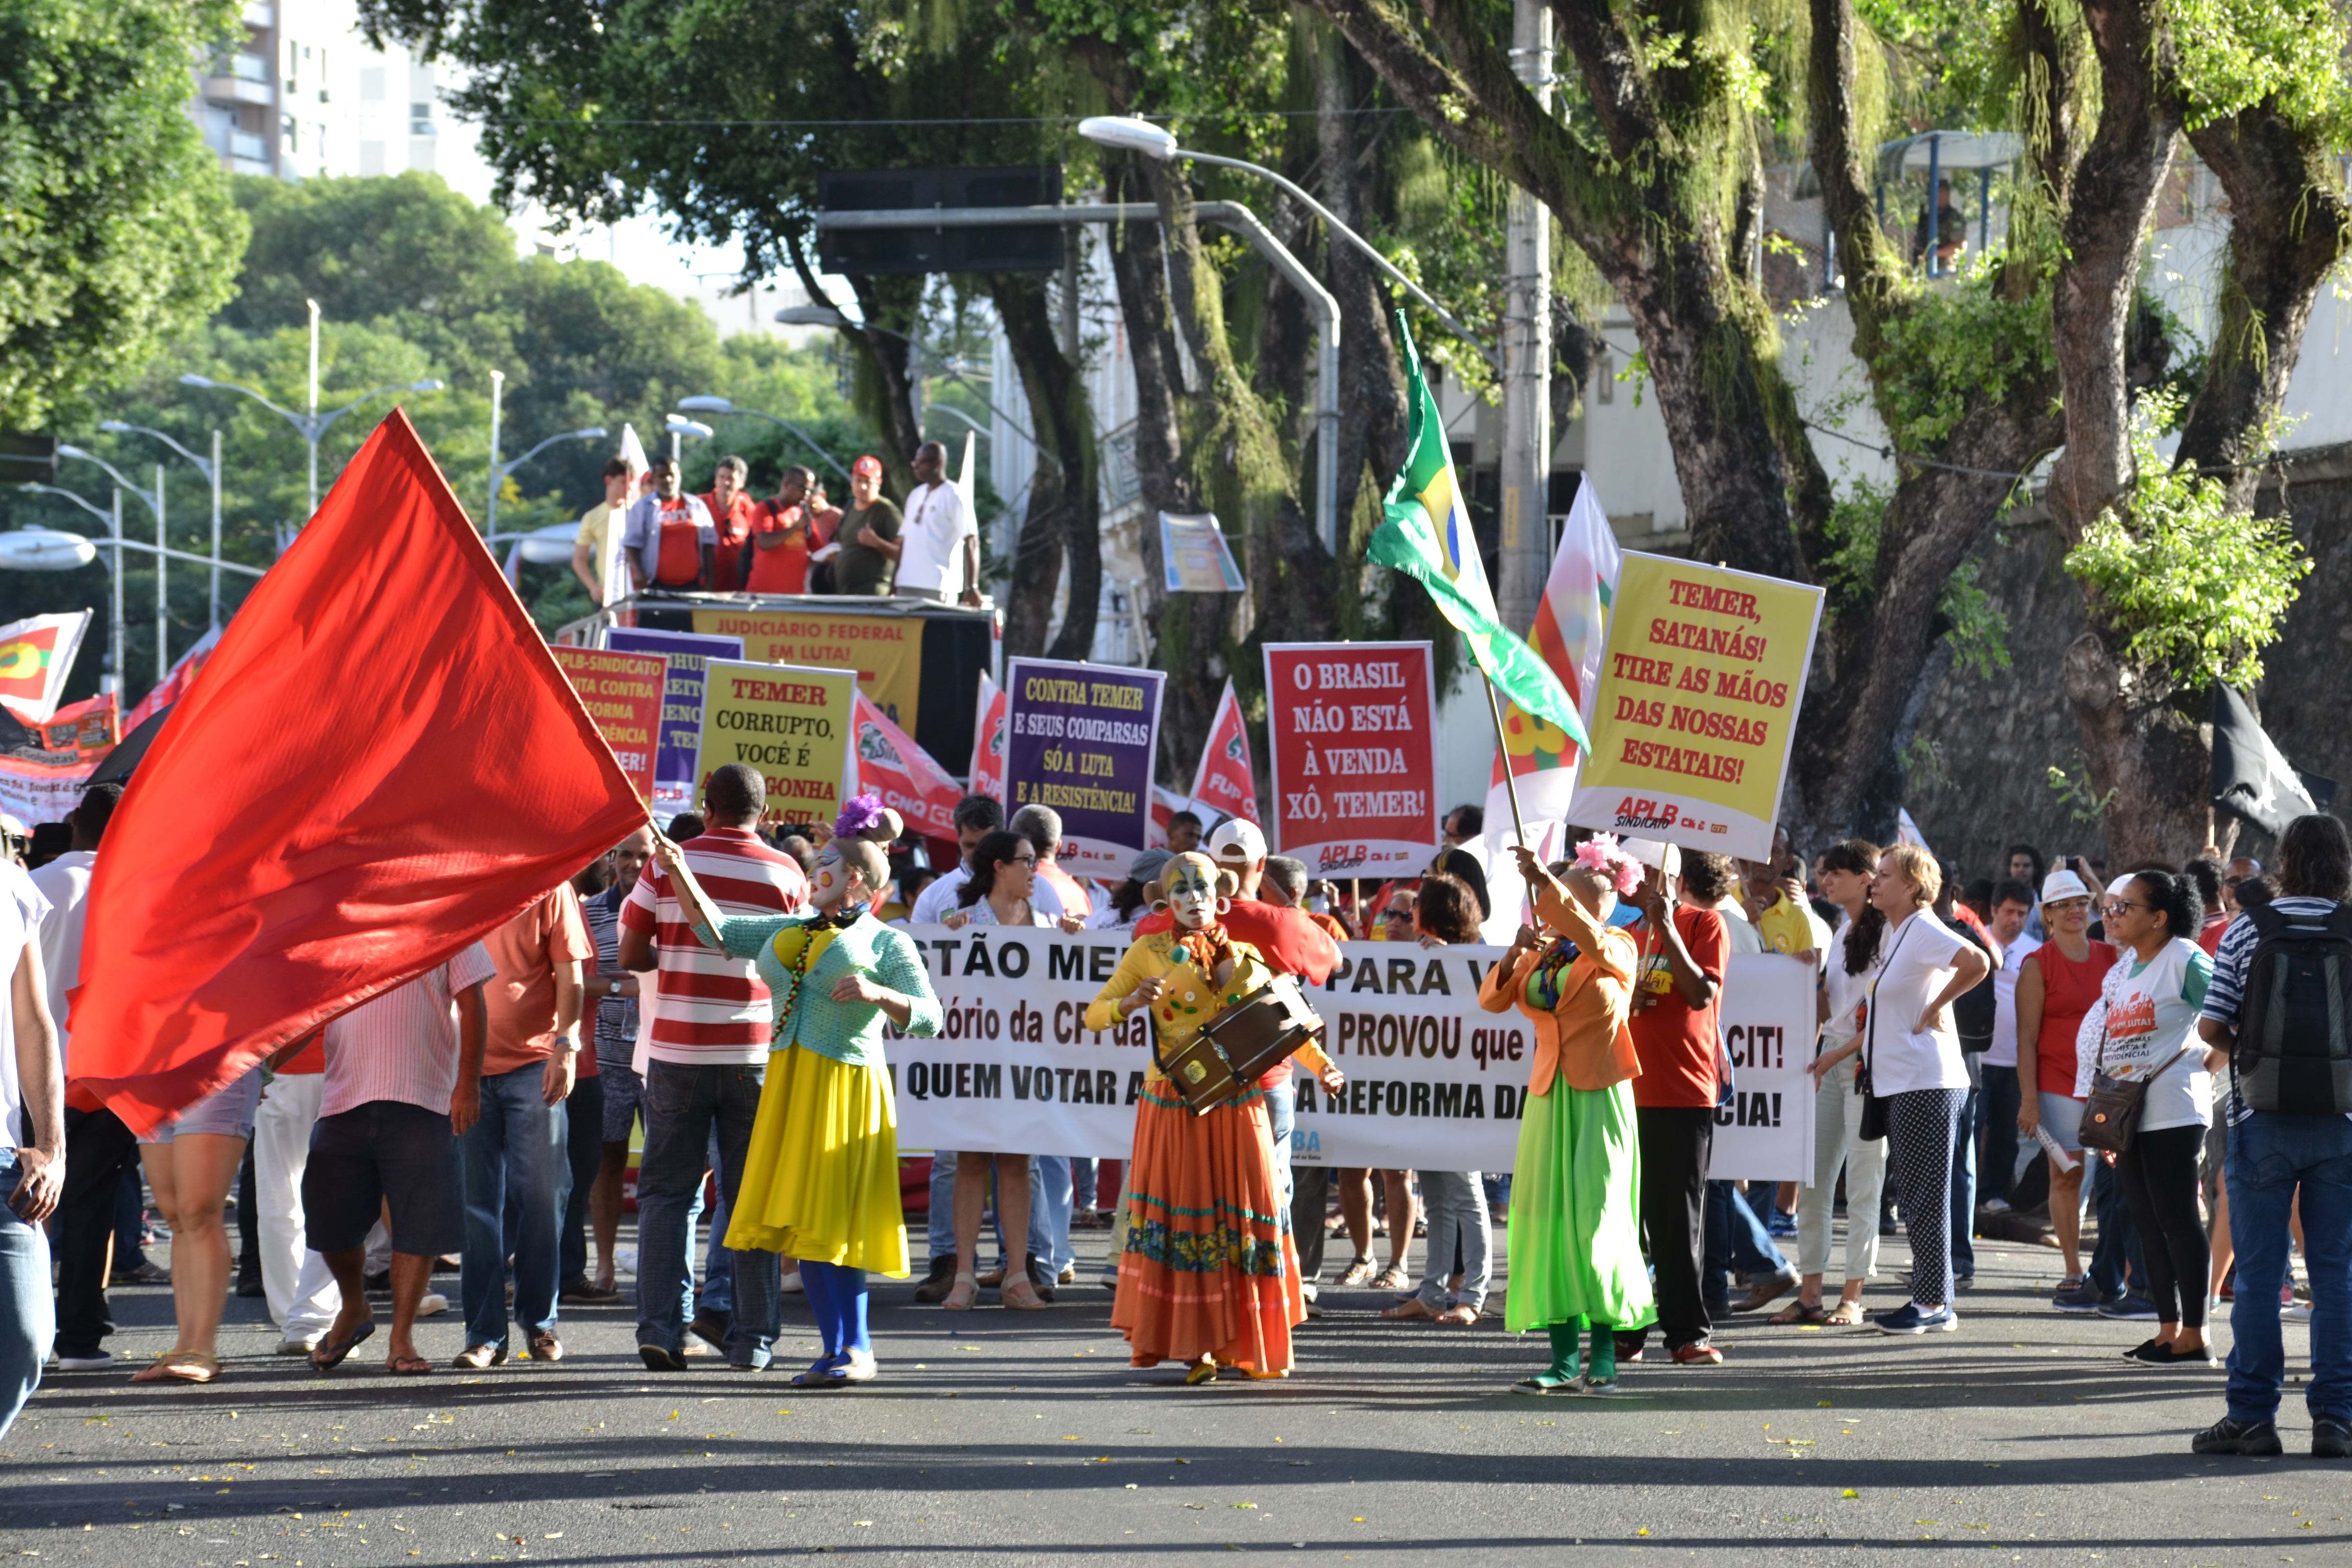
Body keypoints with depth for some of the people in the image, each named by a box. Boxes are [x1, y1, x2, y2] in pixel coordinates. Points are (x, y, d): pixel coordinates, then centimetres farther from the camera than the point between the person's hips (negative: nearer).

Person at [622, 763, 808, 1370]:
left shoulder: (667, 864, -1)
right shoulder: (786, 874, -1)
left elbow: (632, 955, 2)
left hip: (677, 1050, 0)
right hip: (755, 1052, 0)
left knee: (667, 1190, 6)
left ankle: (661, 1326, -4)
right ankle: (753, 1336, 4)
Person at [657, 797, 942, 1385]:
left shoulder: (885, 943, 1)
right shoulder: (789, 933, 19)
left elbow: (929, 1018, -6)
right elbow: (715, 932, 17)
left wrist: (877, 994, -22)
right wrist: (679, 874, 7)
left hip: (846, 1087, -7)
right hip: (788, 1085, 7)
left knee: (830, 1219, -12)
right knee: (801, 1221, 3)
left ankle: (856, 1351, -7)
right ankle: (837, 1347, 8)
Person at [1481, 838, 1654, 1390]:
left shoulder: (1619, 950, -5)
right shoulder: (1544, 951, 12)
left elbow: (1590, 939, -28)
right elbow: (1492, 998, 6)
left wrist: (1545, 883, -37)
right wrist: (1516, 954, -12)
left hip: (1598, 1097, -6)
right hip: (1548, 1097, 6)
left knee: (1596, 1220, -9)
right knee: (1548, 1219, 1)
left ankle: (1604, 1358, -4)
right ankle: (1565, 1359, 3)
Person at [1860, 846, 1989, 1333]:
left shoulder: (1924, 930, -13)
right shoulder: (1891, 931, 15)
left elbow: (1977, 963, -29)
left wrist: (1935, 1008, -18)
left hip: (1927, 1082, -10)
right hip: (1899, 1082, 10)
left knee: (1927, 1194, -7)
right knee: (1916, 1195, 11)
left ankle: (1934, 1302, -4)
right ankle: (1930, 1298, 15)